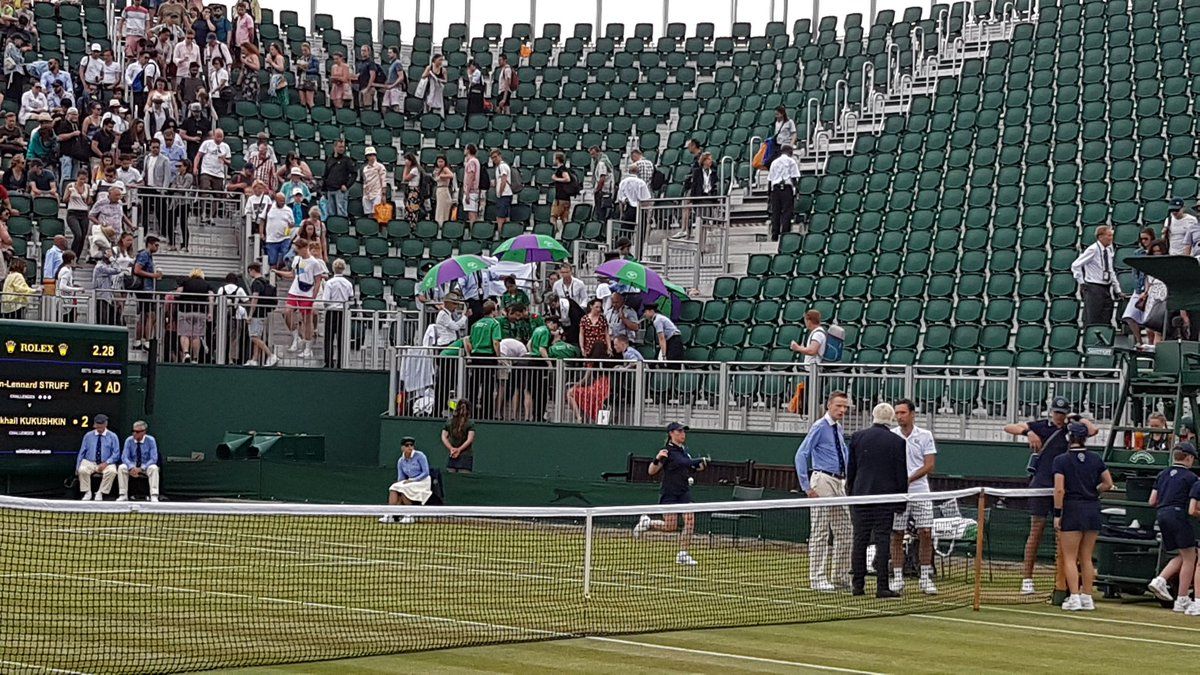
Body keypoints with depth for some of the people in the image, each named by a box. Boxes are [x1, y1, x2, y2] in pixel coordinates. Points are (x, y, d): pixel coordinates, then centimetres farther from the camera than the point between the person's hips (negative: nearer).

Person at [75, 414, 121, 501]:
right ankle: (87, 493, -16)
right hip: (89, 462, 1)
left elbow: (116, 454, -2)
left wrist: (106, 463, -17)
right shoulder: (88, 436, 7)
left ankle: (100, 493, -20)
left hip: (106, 464, -1)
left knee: (112, 471, -34)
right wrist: (77, 467, -1)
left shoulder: (112, 436, 2)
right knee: (82, 470, -32)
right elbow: (81, 452, 10)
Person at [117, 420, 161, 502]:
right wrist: (131, 468, -30)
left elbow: (153, 458, -17)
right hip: (132, 466, 2)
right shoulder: (129, 440, -5)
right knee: (121, 468, -26)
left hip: (146, 467, -2)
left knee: (154, 468, -34)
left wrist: (141, 469, -29)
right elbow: (124, 457, -9)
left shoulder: (150, 440, -11)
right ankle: (123, 495, -21)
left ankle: (154, 496, -36)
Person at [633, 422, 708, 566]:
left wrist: (702, 465, 9)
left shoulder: (685, 450, 10)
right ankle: (646, 522, 20)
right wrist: (657, 459, -33)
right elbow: (651, 471, -14)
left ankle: (682, 554, -2)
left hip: (685, 492, 6)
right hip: (669, 493, -6)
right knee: (670, 526, -7)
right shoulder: (667, 451, -12)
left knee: (690, 521, -7)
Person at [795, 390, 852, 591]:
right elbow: (801, 455, -14)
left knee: (844, 532, 9)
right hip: (823, 481, -8)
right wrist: (806, 486, -18)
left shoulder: (839, 429, 15)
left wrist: (848, 479, 18)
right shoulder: (819, 427, -9)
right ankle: (818, 578, -2)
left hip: (840, 483, 8)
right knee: (820, 532, -5)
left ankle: (840, 576, 17)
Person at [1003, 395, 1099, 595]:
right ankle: (1027, 580, 0)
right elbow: (1008, 428, 0)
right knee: (1036, 532, -3)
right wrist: (1028, 432, -14)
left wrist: (1078, 419, 8)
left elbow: (1093, 430, -3)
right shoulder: (1039, 427, 4)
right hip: (1041, 485, -3)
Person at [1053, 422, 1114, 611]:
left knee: (1070, 558, 1)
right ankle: (1087, 598, 13)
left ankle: (1074, 598, -6)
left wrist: (1057, 514, -10)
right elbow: (1108, 483, 5)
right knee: (1086, 558, 12)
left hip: (1072, 510, -4)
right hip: (1093, 509, 4)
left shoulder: (1061, 460, -8)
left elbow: (1059, 490, -14)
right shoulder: (1095, 459, 4)